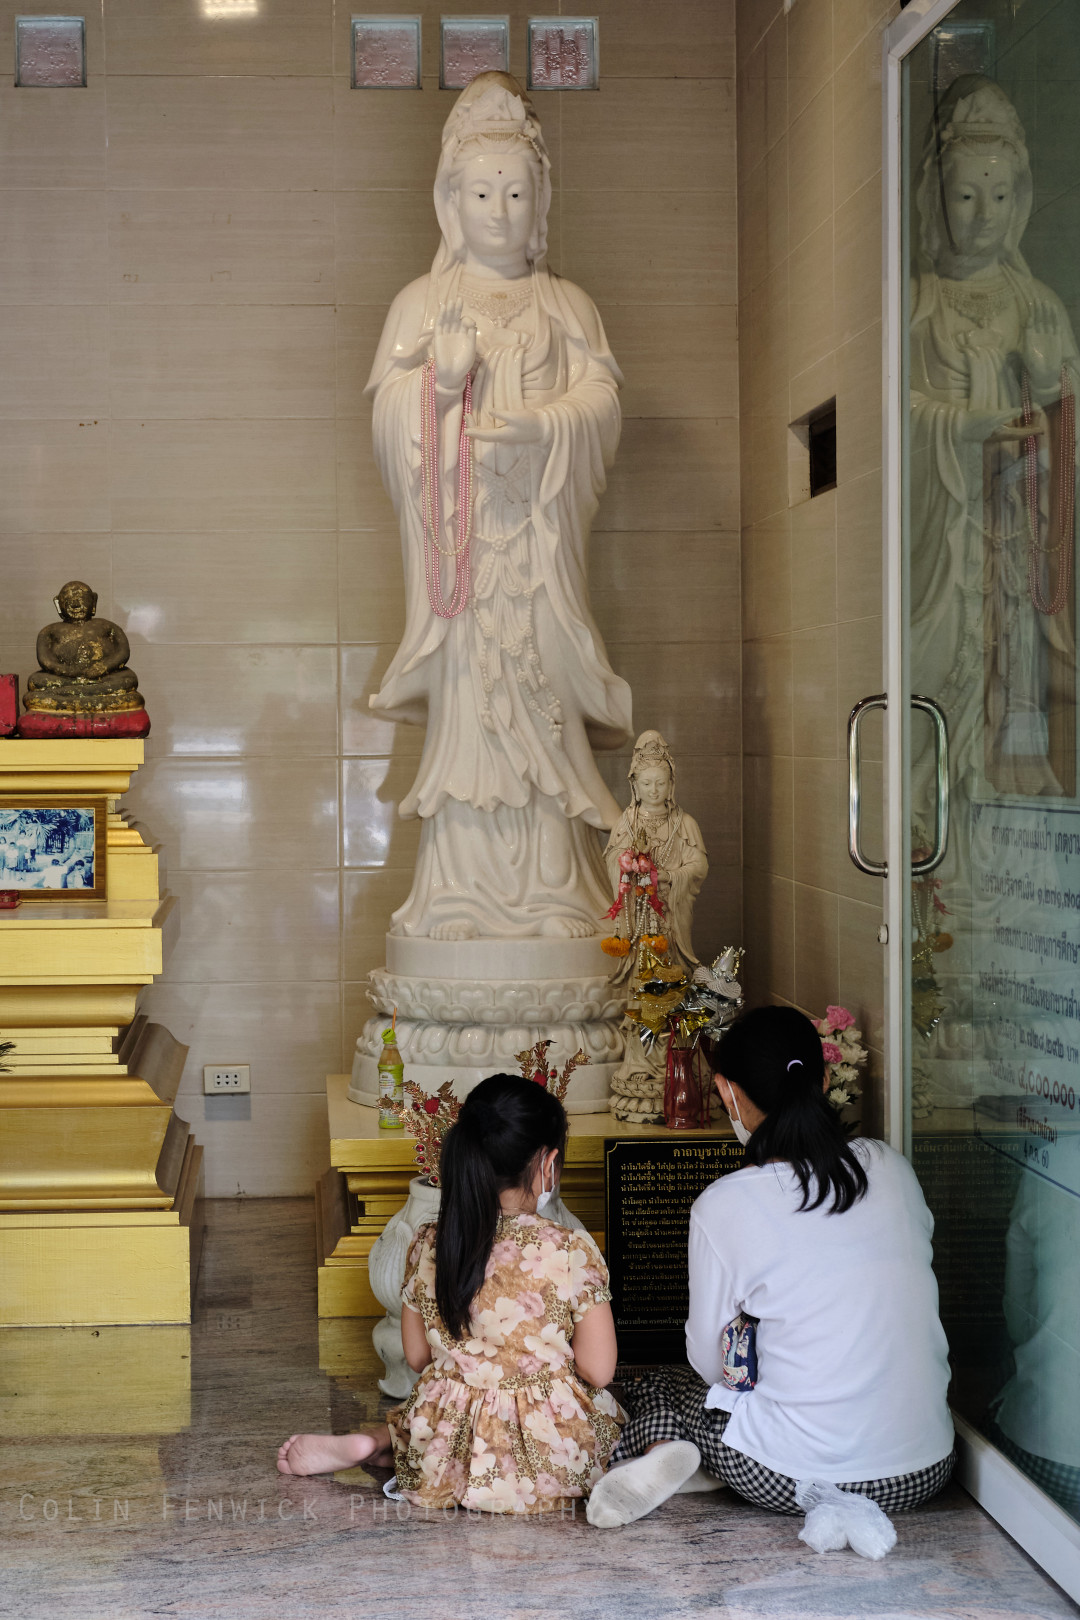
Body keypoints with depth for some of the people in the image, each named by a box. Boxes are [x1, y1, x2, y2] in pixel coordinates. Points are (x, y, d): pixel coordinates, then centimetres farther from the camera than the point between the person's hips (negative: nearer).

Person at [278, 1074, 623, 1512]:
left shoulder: (428, 1245, -6)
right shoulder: (571, 1251, -17)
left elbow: (417, 1357, 4)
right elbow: (598, 1371, -12)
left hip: (448, 1443, 6)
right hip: (553, 1453, -6)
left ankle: (368, 1443, 10)